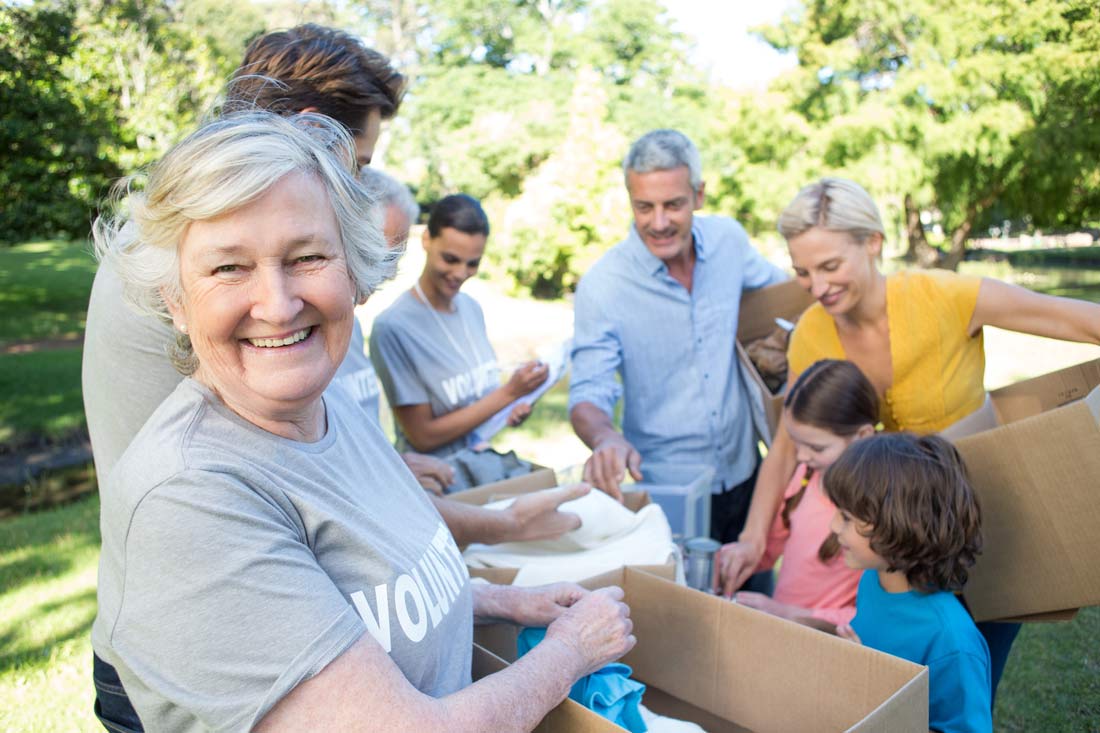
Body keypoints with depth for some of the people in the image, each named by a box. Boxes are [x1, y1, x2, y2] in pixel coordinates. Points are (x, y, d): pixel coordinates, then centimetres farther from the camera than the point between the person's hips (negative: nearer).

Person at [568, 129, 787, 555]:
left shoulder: (728, 238, -5)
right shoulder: (601, 287, -17)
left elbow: (778, 290, 15)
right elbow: (587, 395, -18)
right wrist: (607, 439, -39)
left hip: (743, 474, 4)